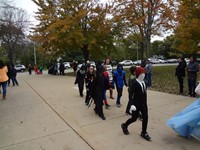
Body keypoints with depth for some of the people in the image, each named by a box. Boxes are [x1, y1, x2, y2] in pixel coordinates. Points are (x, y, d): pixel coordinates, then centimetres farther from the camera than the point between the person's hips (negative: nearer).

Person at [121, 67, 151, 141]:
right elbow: (131, 94, -24)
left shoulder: (144, 82, 2)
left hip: (144, 104, 7)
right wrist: (132, 105, -32)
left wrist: (145, 102, 15)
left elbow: (144, 93, 11)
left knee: (145, 117, 8)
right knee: (134, 118, 7)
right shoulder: (134, 83, -20)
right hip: (136, 104, -6)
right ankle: (124, 125, 35)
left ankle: (144, 133, 27)